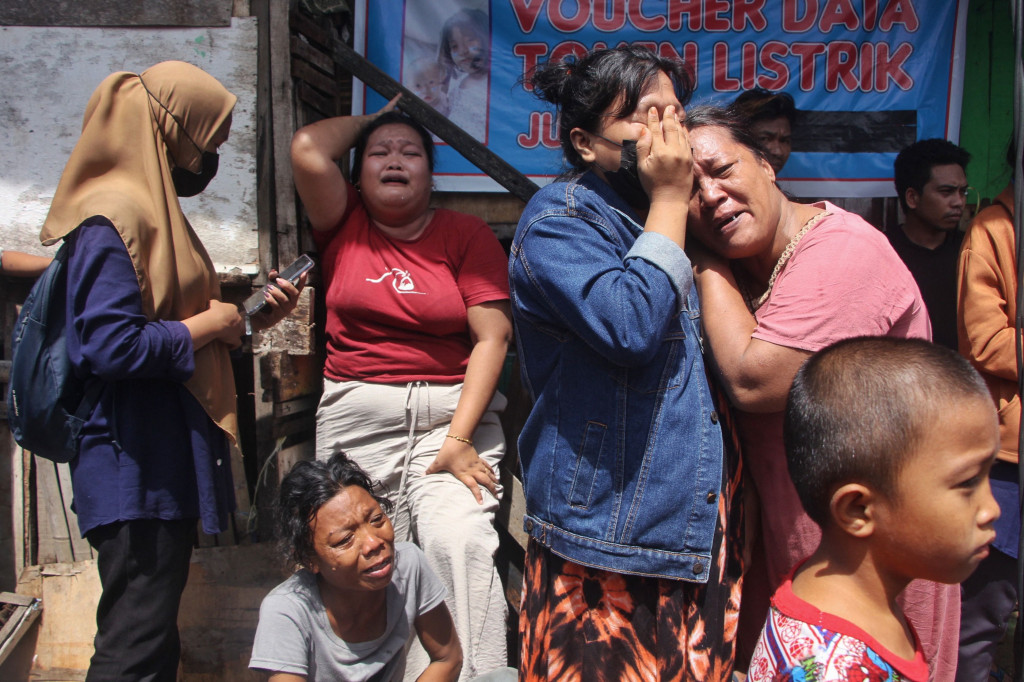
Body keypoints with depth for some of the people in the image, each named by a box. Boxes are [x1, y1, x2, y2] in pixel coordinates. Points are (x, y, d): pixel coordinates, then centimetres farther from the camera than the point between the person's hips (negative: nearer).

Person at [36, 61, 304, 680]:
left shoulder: (153, 212, 18)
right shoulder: (113, 217, -13)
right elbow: (110, 346, -24)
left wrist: (252, 318, 10)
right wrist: (211, 324, -12)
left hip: (166, 461, 10)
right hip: (135, 466, -10)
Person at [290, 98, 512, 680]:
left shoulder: (468, 234, 5)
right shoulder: (345, 224, 11)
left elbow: (493, 337, -2)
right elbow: (308, 149, -5)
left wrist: (458, 439, -11)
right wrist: (373, 118, 13)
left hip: (456, 411, -1)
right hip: (356, 417, 2)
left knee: (461, 540, -20)